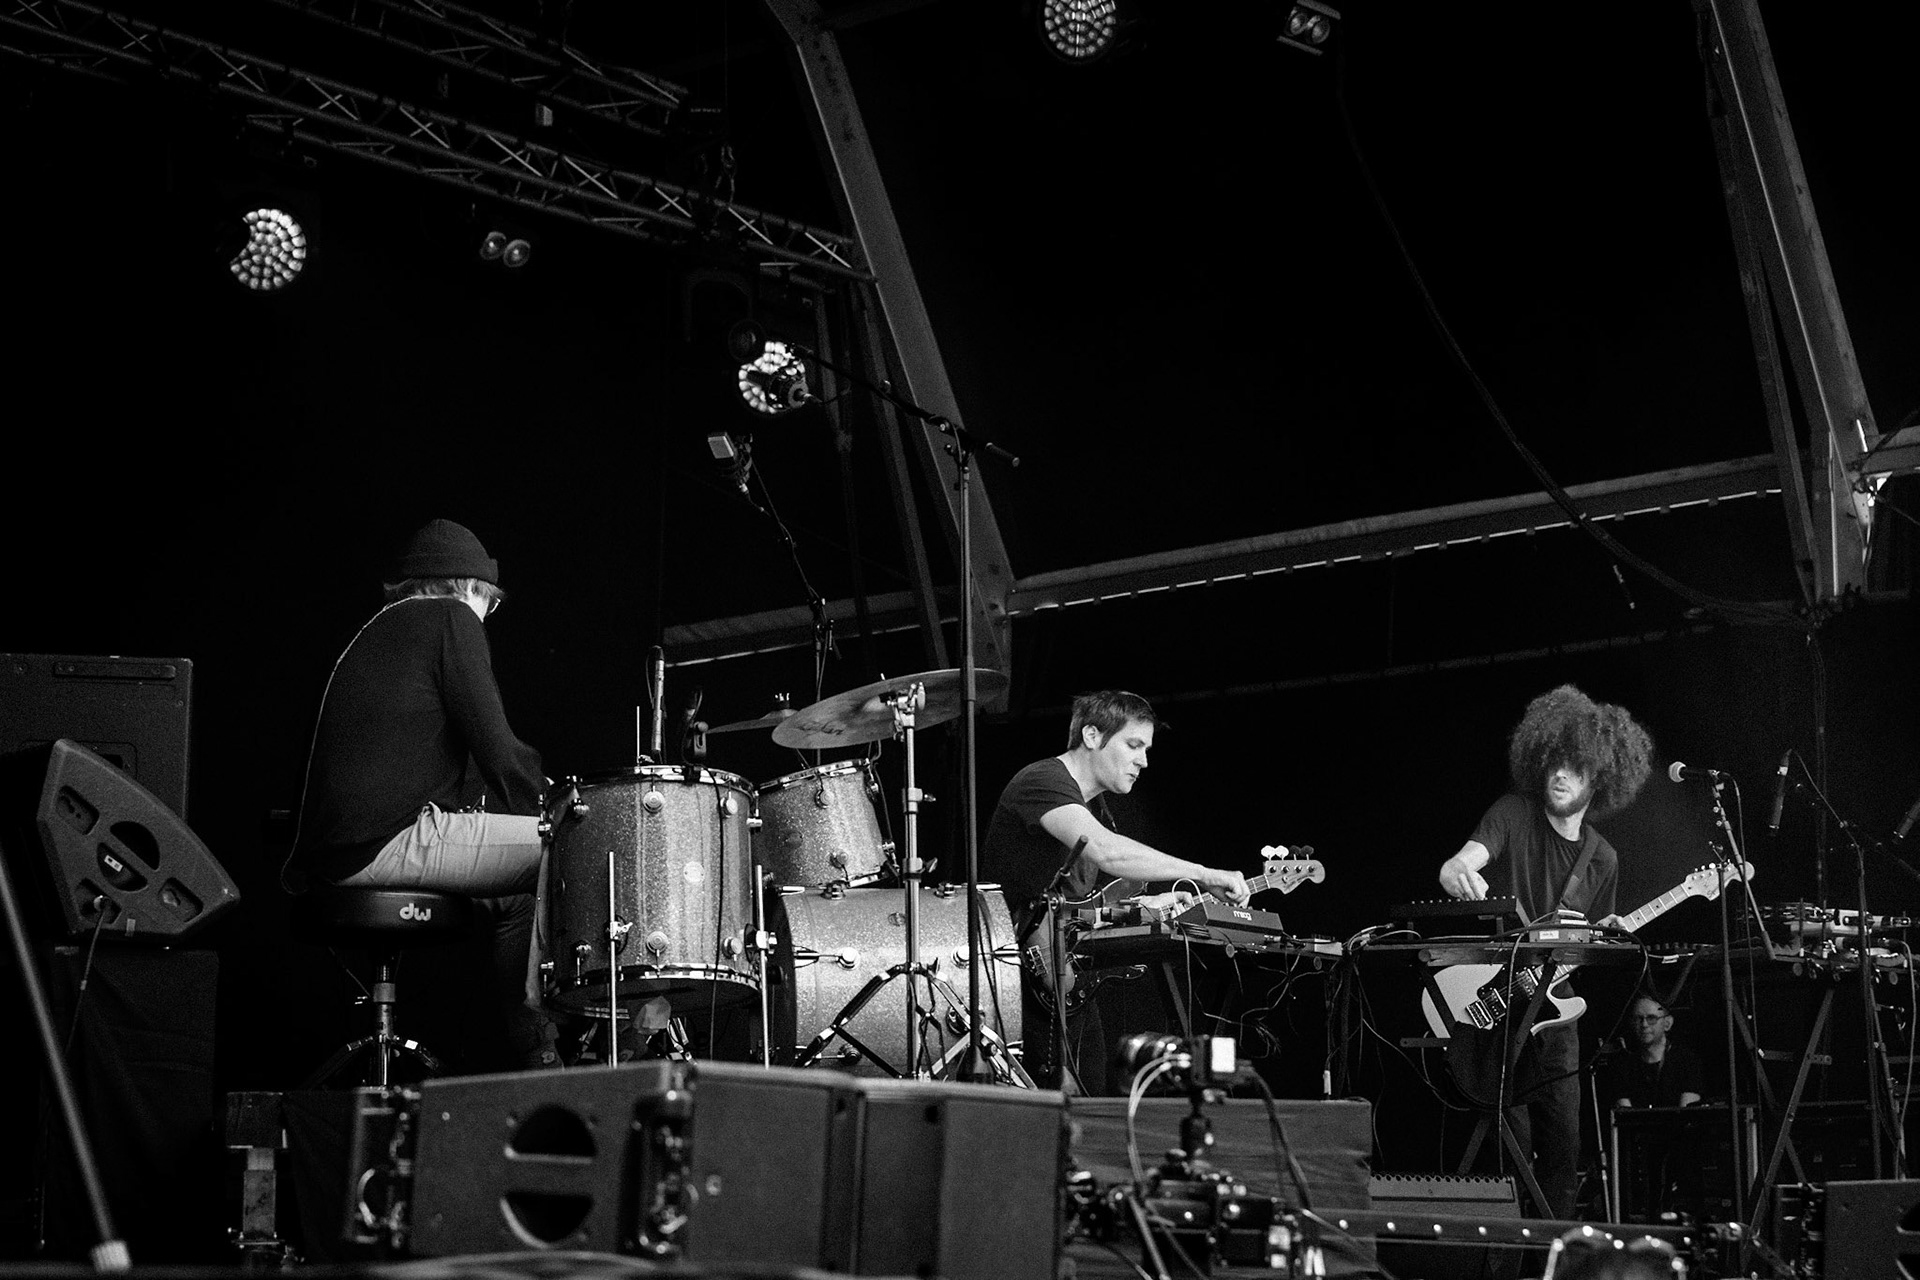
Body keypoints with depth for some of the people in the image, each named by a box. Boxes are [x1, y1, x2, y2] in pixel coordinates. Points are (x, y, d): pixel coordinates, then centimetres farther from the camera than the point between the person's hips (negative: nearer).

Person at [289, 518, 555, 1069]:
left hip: (335, 849, 10)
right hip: (393, 838, -10)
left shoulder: (374, 632, 27)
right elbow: (494, 747, -9)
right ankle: (539, 1051, -4)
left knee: (518, 892, 23)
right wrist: (547, 808, 5)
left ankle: (528, 1056, 18)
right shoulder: (450, 618, 2)